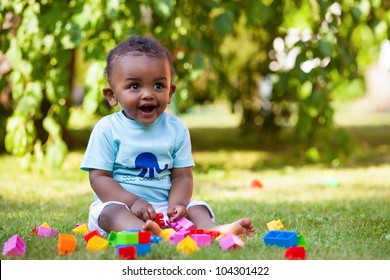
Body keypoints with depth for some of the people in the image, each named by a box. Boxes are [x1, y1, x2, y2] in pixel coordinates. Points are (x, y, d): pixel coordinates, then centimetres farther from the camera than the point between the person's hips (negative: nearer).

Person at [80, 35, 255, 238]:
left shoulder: (176, 128, 7)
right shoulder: (107, 129, -2)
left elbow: (182, 175, 6)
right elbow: (99, 177, -6)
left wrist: (176, 204, -15)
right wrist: (133, 202, -20)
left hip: (164, 206, 4)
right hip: (120, 203, -4)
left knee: (197, 208, -17)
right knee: (110, 211, -33)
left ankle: (211, 229, -49)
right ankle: (142, 232, -64)